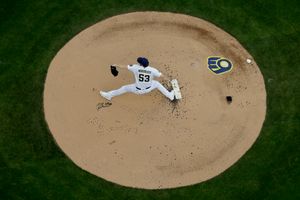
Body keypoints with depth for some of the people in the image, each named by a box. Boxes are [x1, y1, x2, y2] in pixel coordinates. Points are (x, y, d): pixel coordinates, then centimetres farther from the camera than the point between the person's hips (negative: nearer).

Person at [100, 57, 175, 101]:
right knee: (156, 83, 30)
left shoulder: (136, 67, -24)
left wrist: (116, 65, 6)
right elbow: (161, 75, -5)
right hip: (148, 89, 1)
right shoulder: (152, 70, -21)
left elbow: (124, 66, -11)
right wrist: (166, 78, 18)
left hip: (138, 90, -1)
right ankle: (169, 95, 38)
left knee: (125, 88, 19)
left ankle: (109, 95, 30)